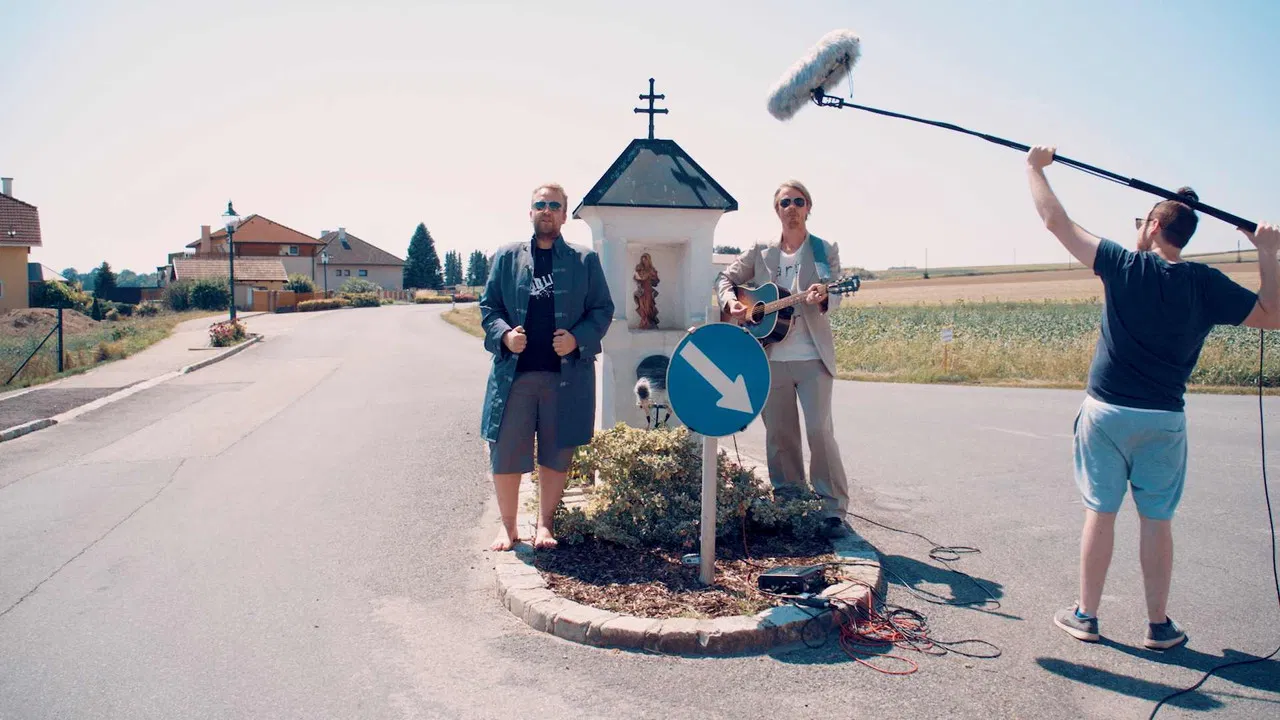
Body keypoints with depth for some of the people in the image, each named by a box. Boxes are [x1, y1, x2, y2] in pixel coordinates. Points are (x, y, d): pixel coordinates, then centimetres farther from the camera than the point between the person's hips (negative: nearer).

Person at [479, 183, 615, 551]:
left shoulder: (586, 261, 8)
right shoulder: (507, 256, 10)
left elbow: (603, 309, 6)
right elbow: (488, 306, 10)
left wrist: (579, 338, -11)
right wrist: (503, 334, -10)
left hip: (566, 373, 0)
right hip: (514, 371, 1)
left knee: (556, 454, 8)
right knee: (505, 453, 2)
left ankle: (545, 525, 23)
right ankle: (508, 527, 19)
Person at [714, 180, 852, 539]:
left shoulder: (825, 250, 4)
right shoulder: (760, 252, 9)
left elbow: (834, 296, -6)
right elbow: (725, 277, 16)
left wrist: (823, 297, -29)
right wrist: (730, 301, -5)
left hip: (812, 357, -2)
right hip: (770, 358, 3)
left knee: (820, 430, -9)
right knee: (779, 434, 9)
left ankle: (834, 510, 1)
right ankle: (788, 502, 24)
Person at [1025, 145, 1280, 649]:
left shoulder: (1123, 266, -7)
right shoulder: (1206, 284, -3)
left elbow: (1055, 221, -6)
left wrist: (1036, 167, 6)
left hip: (1106, 411, -1)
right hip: (1164, 420, 2)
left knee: (1100, 513, 7)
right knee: (1157, 520, 10)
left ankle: (1085, 617, 17)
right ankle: (1159, 626, 21)